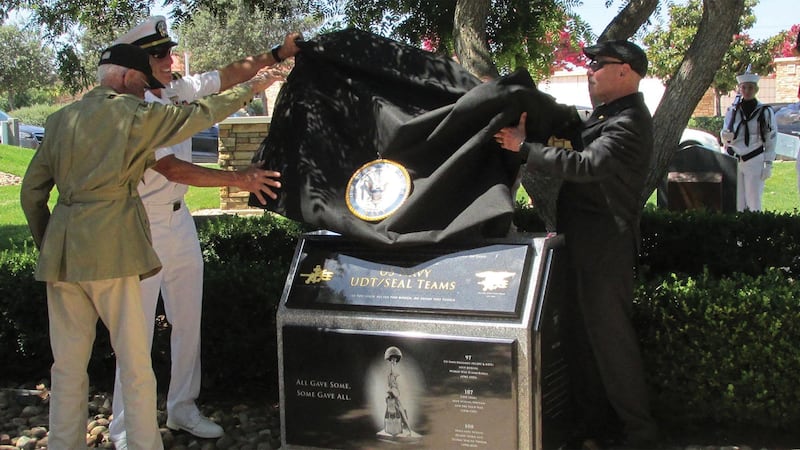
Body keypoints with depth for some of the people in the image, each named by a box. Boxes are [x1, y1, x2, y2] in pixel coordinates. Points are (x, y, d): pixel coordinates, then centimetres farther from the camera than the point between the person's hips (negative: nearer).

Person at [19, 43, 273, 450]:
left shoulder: (60, 119, 13)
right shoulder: (135, 114, -2)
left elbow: (32, 191, 15)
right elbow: (200, 114, 8)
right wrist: (248, 89, 21)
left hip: (60, 252, 6)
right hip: (110, 250, -5)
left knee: (67, 364, 12)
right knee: (134, 362, 2)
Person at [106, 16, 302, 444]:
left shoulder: (179, 90, 3)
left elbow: (229, 74, 8)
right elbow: (173, 169, -26)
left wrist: (278, 53, -1)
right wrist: (239, 179, -30)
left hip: (180, 221, 8)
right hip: (144, 229, -8)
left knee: (188, 321, 14)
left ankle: (182, 408, 28)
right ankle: (124, 432, 8)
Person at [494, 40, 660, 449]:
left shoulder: (628, 123, -17)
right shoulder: (605, 114, 14)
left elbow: (584, 165, -28)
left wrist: (523, 147, -22)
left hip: (604, 249, -10)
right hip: (583, 245, 10)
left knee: (610, 337, -3)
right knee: (580, 338, 15)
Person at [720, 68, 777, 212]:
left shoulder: (765, 112, -1)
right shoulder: (732, 111, 7)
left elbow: (771, 140, 1)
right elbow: (725, 138, 10)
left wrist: (768, 164, -5)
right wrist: (727, 134, -14)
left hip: (755, 161, -3)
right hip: (734, 161, 3)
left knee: (754, 201, -4)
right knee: (737, 202, 3)